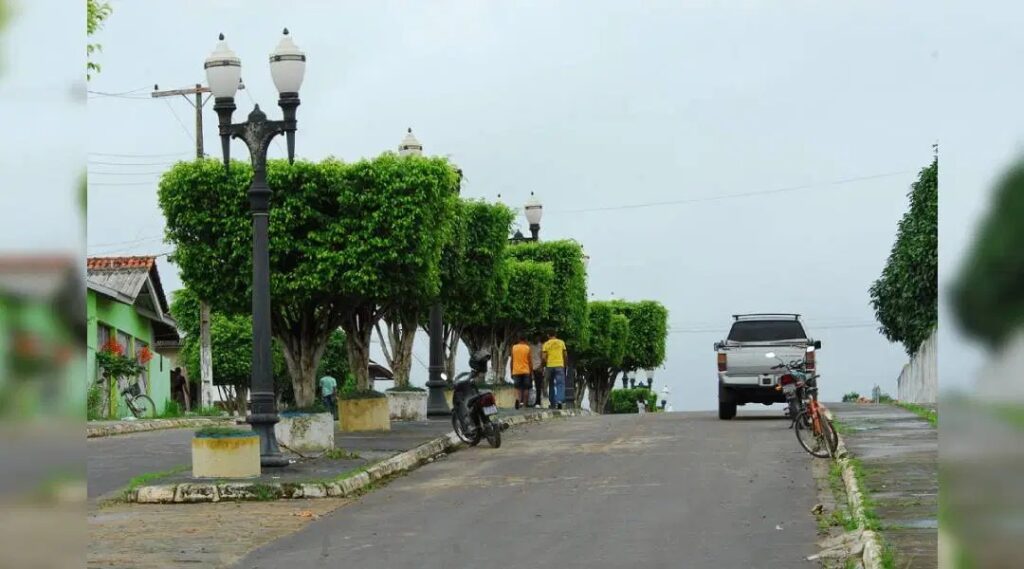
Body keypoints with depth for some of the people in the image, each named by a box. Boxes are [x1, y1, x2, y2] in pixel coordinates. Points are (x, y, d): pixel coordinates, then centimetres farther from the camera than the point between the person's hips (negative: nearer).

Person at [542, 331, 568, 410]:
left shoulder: (546, 344, 2)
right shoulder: (561, 342, 4)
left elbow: (544, 356, -4)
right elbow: (565, 355, 6)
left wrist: (545, 365, 11)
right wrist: (565, 364, 19)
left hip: (550, 366, 1)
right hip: (559, 365, -1)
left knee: (551, 385, 13)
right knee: (560, 384, -4)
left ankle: (552, 403, 17)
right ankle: (559, 400, -24)